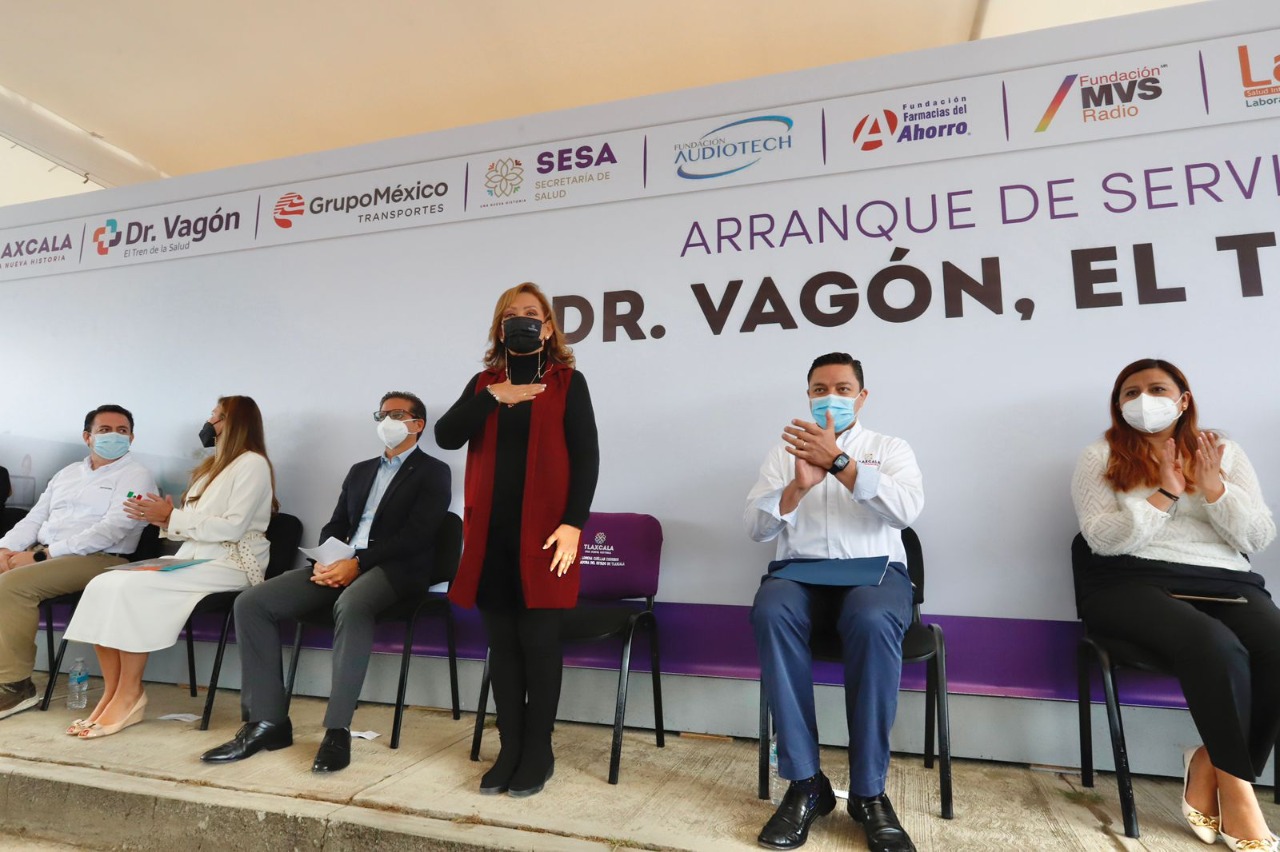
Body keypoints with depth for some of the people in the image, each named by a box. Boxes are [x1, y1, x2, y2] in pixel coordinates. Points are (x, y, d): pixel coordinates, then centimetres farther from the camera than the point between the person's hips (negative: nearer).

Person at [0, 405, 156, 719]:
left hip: (96, 559, -7)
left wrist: (42, 555, -16)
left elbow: (110, 530, -14)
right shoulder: (68, 473, 21)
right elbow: (34, 518, 19)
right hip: (40, 553, 7)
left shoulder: (135, 476, -3)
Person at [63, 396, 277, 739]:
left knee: (132, 587, -25)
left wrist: (172, 517, -11)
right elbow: (193, 527, 18)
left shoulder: (252, 464, -4)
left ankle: (129, 696, -12)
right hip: (192, 559, 8)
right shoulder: (212, 466, 24)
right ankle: (111, 694, -10)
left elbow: (232, 527, -14)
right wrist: (163, 520, -1)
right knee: (102, 584, -12)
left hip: (230, 564, -8)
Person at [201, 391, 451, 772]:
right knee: (250, 603, -10)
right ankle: (267, 721, -5)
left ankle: (337, 731, -30)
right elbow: (334, 527, 20)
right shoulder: (360, 470, 25)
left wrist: (358, 562, -19)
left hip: (394, 568, -7)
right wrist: (326, 561, -3)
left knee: (351, 605, -39)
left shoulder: (433, 472, 4)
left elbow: (416, 535, -10)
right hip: (341, 565, 7)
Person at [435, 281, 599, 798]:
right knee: (502, 642, 8)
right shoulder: (483, 383, 14)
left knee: (539, 642, 2)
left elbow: (586, 458, -4)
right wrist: (493, 398, -11)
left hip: (544, 531, -3)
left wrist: (573, 523, -14)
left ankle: (538, 751, 17)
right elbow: (446, 437, 1)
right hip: (491, 533, 4)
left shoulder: (568, 383, 3)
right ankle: (510, 748, 21)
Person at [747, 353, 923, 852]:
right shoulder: (784, 453, 14)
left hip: (873, 571, -1)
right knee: (771, 613, -34)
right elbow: (755, 527, 3)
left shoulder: (890, 449, 12)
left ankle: (869, 791, -20)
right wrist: (799, 485, -15)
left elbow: (908, 510, -10)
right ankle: (804, 783, -22)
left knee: (873, 622, -36)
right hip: (800, 573, 1)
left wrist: (838, 461, -18)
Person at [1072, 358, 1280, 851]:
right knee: (1215, 646, -31)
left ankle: (1210, 769, -6)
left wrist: (1213, 489, -7)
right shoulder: (1101, 458, 7)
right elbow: (1103, 540, -5)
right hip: (1133, 583, -3)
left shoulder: (1224, 453, 16)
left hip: (1227, 585, 4)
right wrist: (1165, 494, -11)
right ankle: (1237, 789, -10)